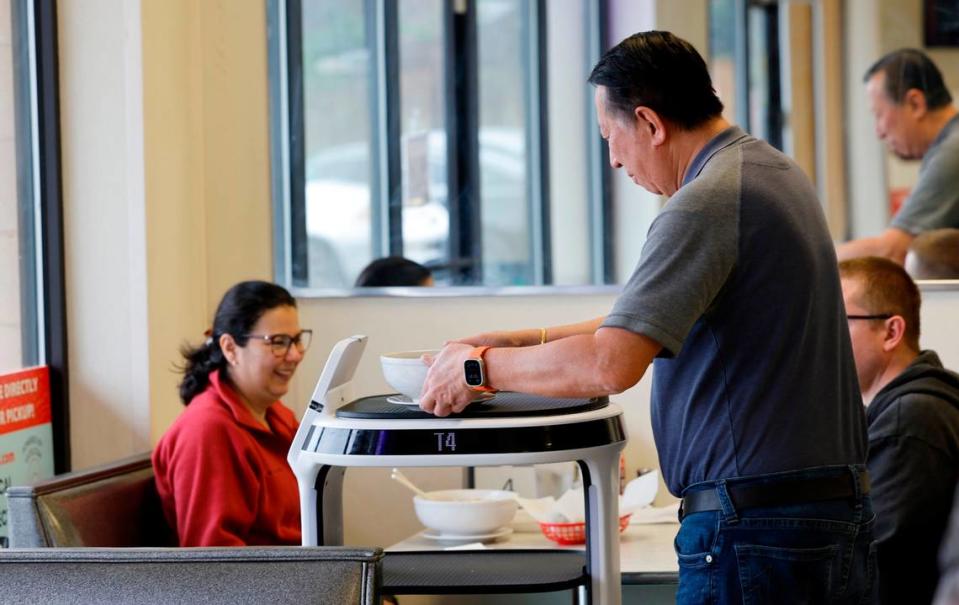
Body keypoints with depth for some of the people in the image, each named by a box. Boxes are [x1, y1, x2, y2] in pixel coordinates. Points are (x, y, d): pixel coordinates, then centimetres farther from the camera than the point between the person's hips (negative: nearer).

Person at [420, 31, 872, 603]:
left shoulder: (707, 202, -17)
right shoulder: (779, 171, 14)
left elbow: (611, 364, -24)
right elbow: (649, 320, 23)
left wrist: (482, 367, -9)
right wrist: (520, 343, 18)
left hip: (755, 525, -9)